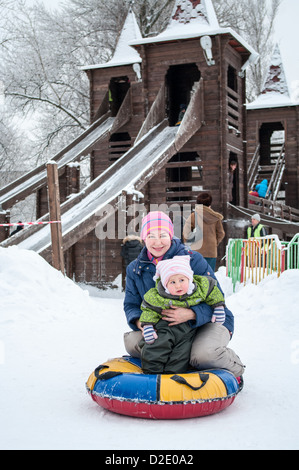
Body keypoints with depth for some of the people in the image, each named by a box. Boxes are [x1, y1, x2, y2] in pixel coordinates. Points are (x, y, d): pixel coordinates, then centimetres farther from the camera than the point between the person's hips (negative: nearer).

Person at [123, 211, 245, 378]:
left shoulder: (193, 259, -15)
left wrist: (191, 314, -38)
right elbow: (131, 305, 4)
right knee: (132, 342, -16)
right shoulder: (135, 269, 0)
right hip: (165, 327, 5)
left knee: (204, 354, -34)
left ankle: (235, 368, 3)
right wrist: (140, 321, -22)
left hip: (207, 322, -4)